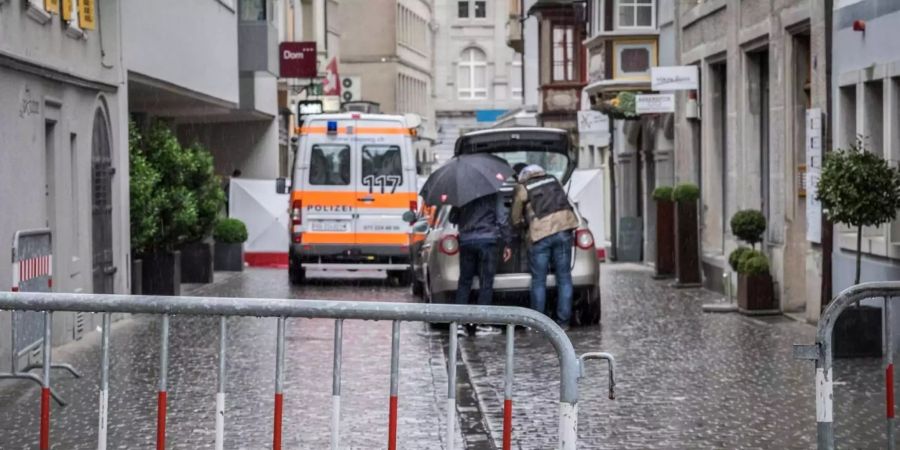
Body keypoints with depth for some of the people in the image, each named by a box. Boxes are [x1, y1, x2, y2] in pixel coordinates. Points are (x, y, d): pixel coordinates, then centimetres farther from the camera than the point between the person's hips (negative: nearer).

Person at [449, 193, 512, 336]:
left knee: (464, 281, 9)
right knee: (486, 282, 1)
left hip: (465, 241, 4)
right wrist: (506, 244, 0)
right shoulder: (494, 194, -3)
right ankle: (482, 324, -1)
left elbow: (452, 218, 11)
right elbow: (502, 219, -7)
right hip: (487, 240, -4)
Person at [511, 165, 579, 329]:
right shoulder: (554, 181, 21)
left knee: (539, 280, 6)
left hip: (540, 234, -3)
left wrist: (527, 222, 35)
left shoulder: (522, 188, 10)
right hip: (563, 228, 3)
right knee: (564, 277, 7)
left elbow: (516, 220, 15)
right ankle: (564, 320, 8)